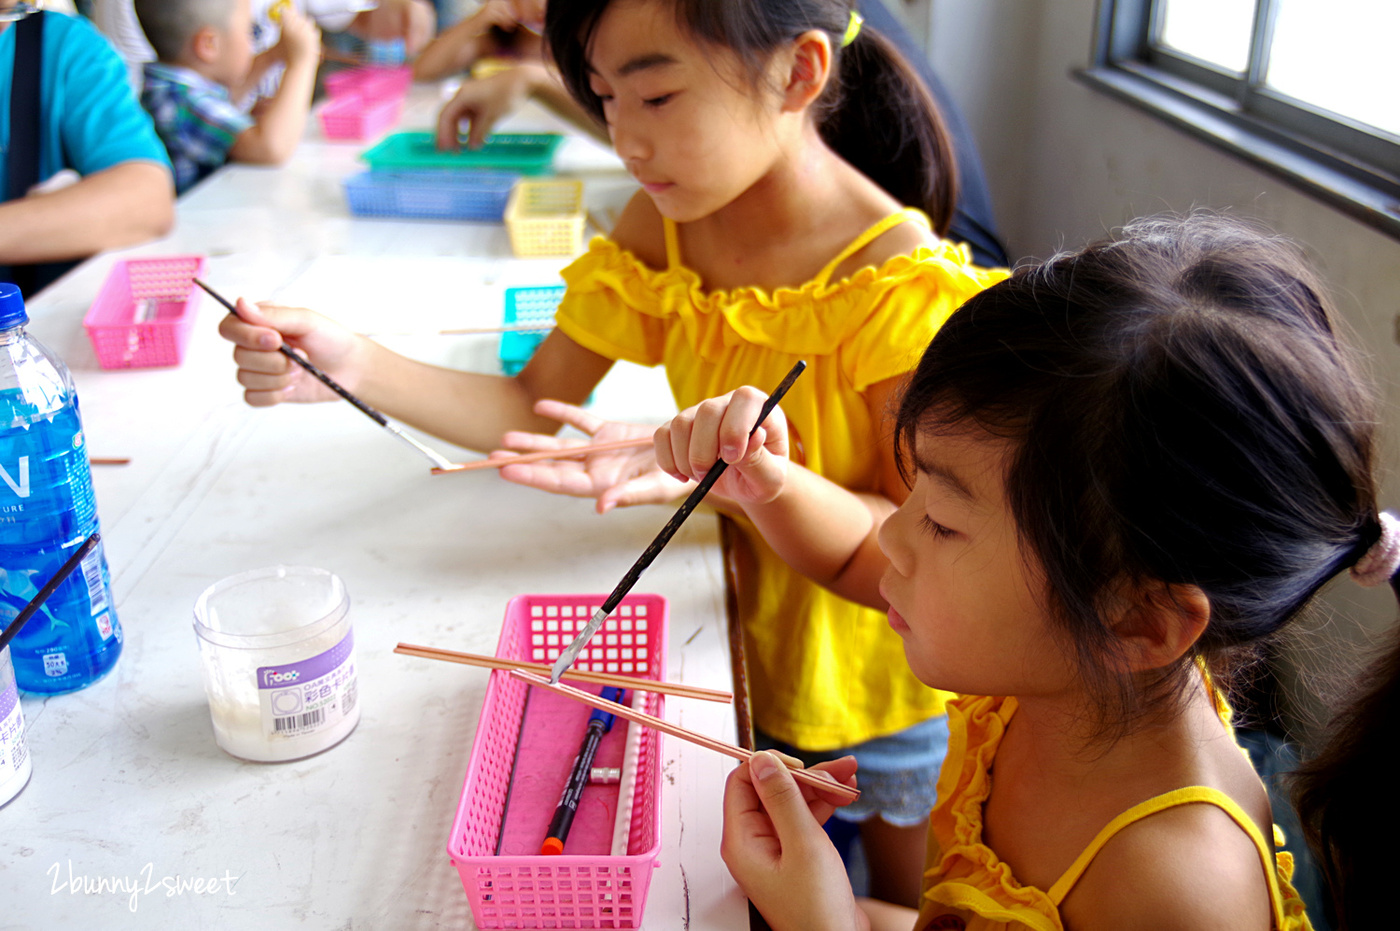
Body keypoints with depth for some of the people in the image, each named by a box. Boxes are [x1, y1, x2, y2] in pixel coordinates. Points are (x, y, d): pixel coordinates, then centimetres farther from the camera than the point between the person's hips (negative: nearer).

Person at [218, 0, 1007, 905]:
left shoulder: (901, 285, -30)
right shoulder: (663, 228, -12)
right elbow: (530, 408, -8)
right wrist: (353, 367, -24)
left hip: (881, 674, -4)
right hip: (748, 641, 5)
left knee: (903, 898, 23)